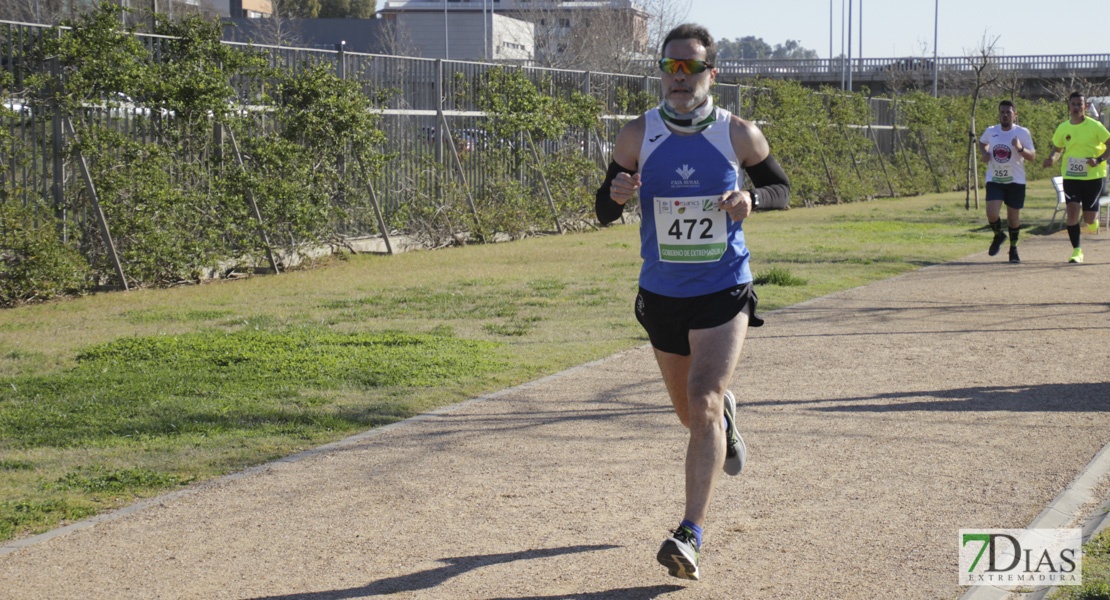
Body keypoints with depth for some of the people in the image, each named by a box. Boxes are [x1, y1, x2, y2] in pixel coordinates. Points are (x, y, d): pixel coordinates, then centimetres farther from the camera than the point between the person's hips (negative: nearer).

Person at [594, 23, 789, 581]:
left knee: (702, 405, -19)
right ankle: (725, 418, 56)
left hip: (724, 291, -3)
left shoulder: (738, 134, -7)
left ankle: (690, 535, -18)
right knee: (691, 413, 17)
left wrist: (751, 198, -17)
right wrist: (615, 193, -23)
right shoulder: (637, 135, -5)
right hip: (662, 295, 3)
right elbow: (605, 212, 1)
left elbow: (783, 189, 6)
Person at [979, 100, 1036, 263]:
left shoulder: (1023, 133, -5)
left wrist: (1020, 148, -25)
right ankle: (998, 235, 18)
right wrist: (984, 154, 3)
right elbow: (982, 143, 24)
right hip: (994, 180, 1)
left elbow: (1032, 156, -6)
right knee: (991, 213, -15)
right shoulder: (990, 131, 2)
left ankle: (1013, 249, 27)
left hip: (1015, 181, -1)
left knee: (1013, 217, 5)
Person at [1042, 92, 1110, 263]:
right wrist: (1052, 159, -6)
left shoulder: (1094, 126, -7)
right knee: (1072, 211, -15)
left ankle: (1094, 218, 41)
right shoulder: (1063, 128, 3)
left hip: (1093, 176, -2)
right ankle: (1076, 251, -6)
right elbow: (1057, 149, 16)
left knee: (1089, 219, 1)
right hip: (1070, 176, 2)